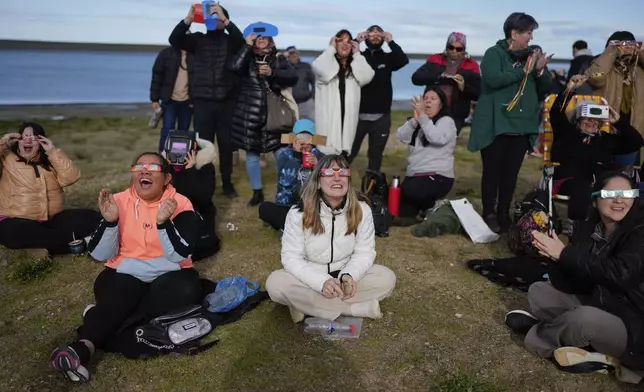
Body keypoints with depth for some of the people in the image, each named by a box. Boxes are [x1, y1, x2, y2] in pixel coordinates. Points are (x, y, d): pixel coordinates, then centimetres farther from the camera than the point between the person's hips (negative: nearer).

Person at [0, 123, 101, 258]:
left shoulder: (51, 161, 10)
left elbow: (70, 178, -7)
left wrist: (53, 152, -12)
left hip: (53, 220, 3)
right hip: (17, 222, -2)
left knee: (92, 218, -15)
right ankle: (75, 241, -29)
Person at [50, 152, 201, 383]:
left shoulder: (180, 204, -7)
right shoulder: (119, 202, -1)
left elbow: (180, 255, -17)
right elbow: (100, 255, -5)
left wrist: (163, 222, -31)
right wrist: (110, 221, -21)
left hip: (168, 274, 0)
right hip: (125, 274, 1)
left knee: (186, 291, -31)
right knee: (113, 301, -30)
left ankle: (103, 318, -25)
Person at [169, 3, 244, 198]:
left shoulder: (230, 41, 6)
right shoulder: (198, 39, 8)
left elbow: (241, 40, -16)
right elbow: (174, 40, -6)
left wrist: (224, 20, -24)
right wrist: (188, 19, -19)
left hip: (226, 101, 0)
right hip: (202, 101, 0)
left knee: (226, 144, 6)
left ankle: (227, 183, 19)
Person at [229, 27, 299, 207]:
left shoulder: (279, 58, 9)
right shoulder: (247, 58, 7)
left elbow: (293, 77, -6)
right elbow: (234, 67, -15)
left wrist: (272, 73, -18)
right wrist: (248, 45, -9)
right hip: (250, 114, 1)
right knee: (252, 154, 6)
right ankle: (257, 192, 21)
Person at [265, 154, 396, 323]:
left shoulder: (361, 209, -12)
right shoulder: (299, 213, -18)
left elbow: (364, 252, -7)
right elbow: (292, 258, -17)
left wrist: (349, 275, -28)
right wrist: (322, 282, -33)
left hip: (345, 276, 2)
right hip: (310, 279, -2)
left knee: (387, 278, -20)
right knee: (275, 283, -31)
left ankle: (307, 305, -20)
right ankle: (358, 308, -26)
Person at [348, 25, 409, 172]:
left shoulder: (387, 58, 7)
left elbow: (404, 60, -11)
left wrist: (391, 41, -13)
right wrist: (356, 41, -17)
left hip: (381, 117, 2)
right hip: (358, 114, -1)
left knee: (376, 154, 10)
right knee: (348, 152, 3)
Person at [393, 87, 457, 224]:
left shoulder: (447, 121, -2)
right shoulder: (418, 122, 16)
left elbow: (437, 138, -23)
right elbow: (401, 136, 0)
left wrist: (422, 116, -22)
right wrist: (414, 119, -11)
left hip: (438, 177, -6)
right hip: (415, 175, 6)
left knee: (408, 190, -34)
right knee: (400, 212, -6)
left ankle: (432, 208, -4)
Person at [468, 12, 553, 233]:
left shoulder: (531, 55, 12)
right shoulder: (494, 53, -3)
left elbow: (547, 88, 11)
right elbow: (493, 79, -21)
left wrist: (540, 71, -8)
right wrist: (523, 71, -17)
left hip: (522, 126, 5)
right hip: (496, 125, -5)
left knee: (511, 173, 9)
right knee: (492, 171, 0)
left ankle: (503, 215, 19)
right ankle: (489, 215, 11)